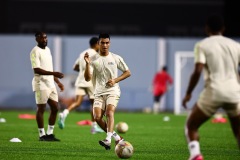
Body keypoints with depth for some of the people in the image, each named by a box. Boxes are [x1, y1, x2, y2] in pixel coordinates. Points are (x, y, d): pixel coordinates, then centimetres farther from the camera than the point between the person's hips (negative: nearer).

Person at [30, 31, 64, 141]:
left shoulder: (47, 50, 15)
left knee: (55, 108, 7)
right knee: (41, 109, -3)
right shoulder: (35, 52, -12)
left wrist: (58, 82, 22)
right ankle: (42, 135, 3)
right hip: (41, 84, -8)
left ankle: (50, 133, 14)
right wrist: (54, 73, -26)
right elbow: (36, 70, -21)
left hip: (50, 84, 8)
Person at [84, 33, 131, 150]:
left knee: (109, 112, -27)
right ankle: (116, 138, 4)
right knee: (97, 117, -14)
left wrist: (115, 80, -5)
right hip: (99, 93, 2)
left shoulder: (116, 58, 4)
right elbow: (87, 78, -4)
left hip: (113, 91, -2)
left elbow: (127, 72, 11)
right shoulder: (93, 59, 3)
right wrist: (87, 64, -19)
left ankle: (108, 139, -39)